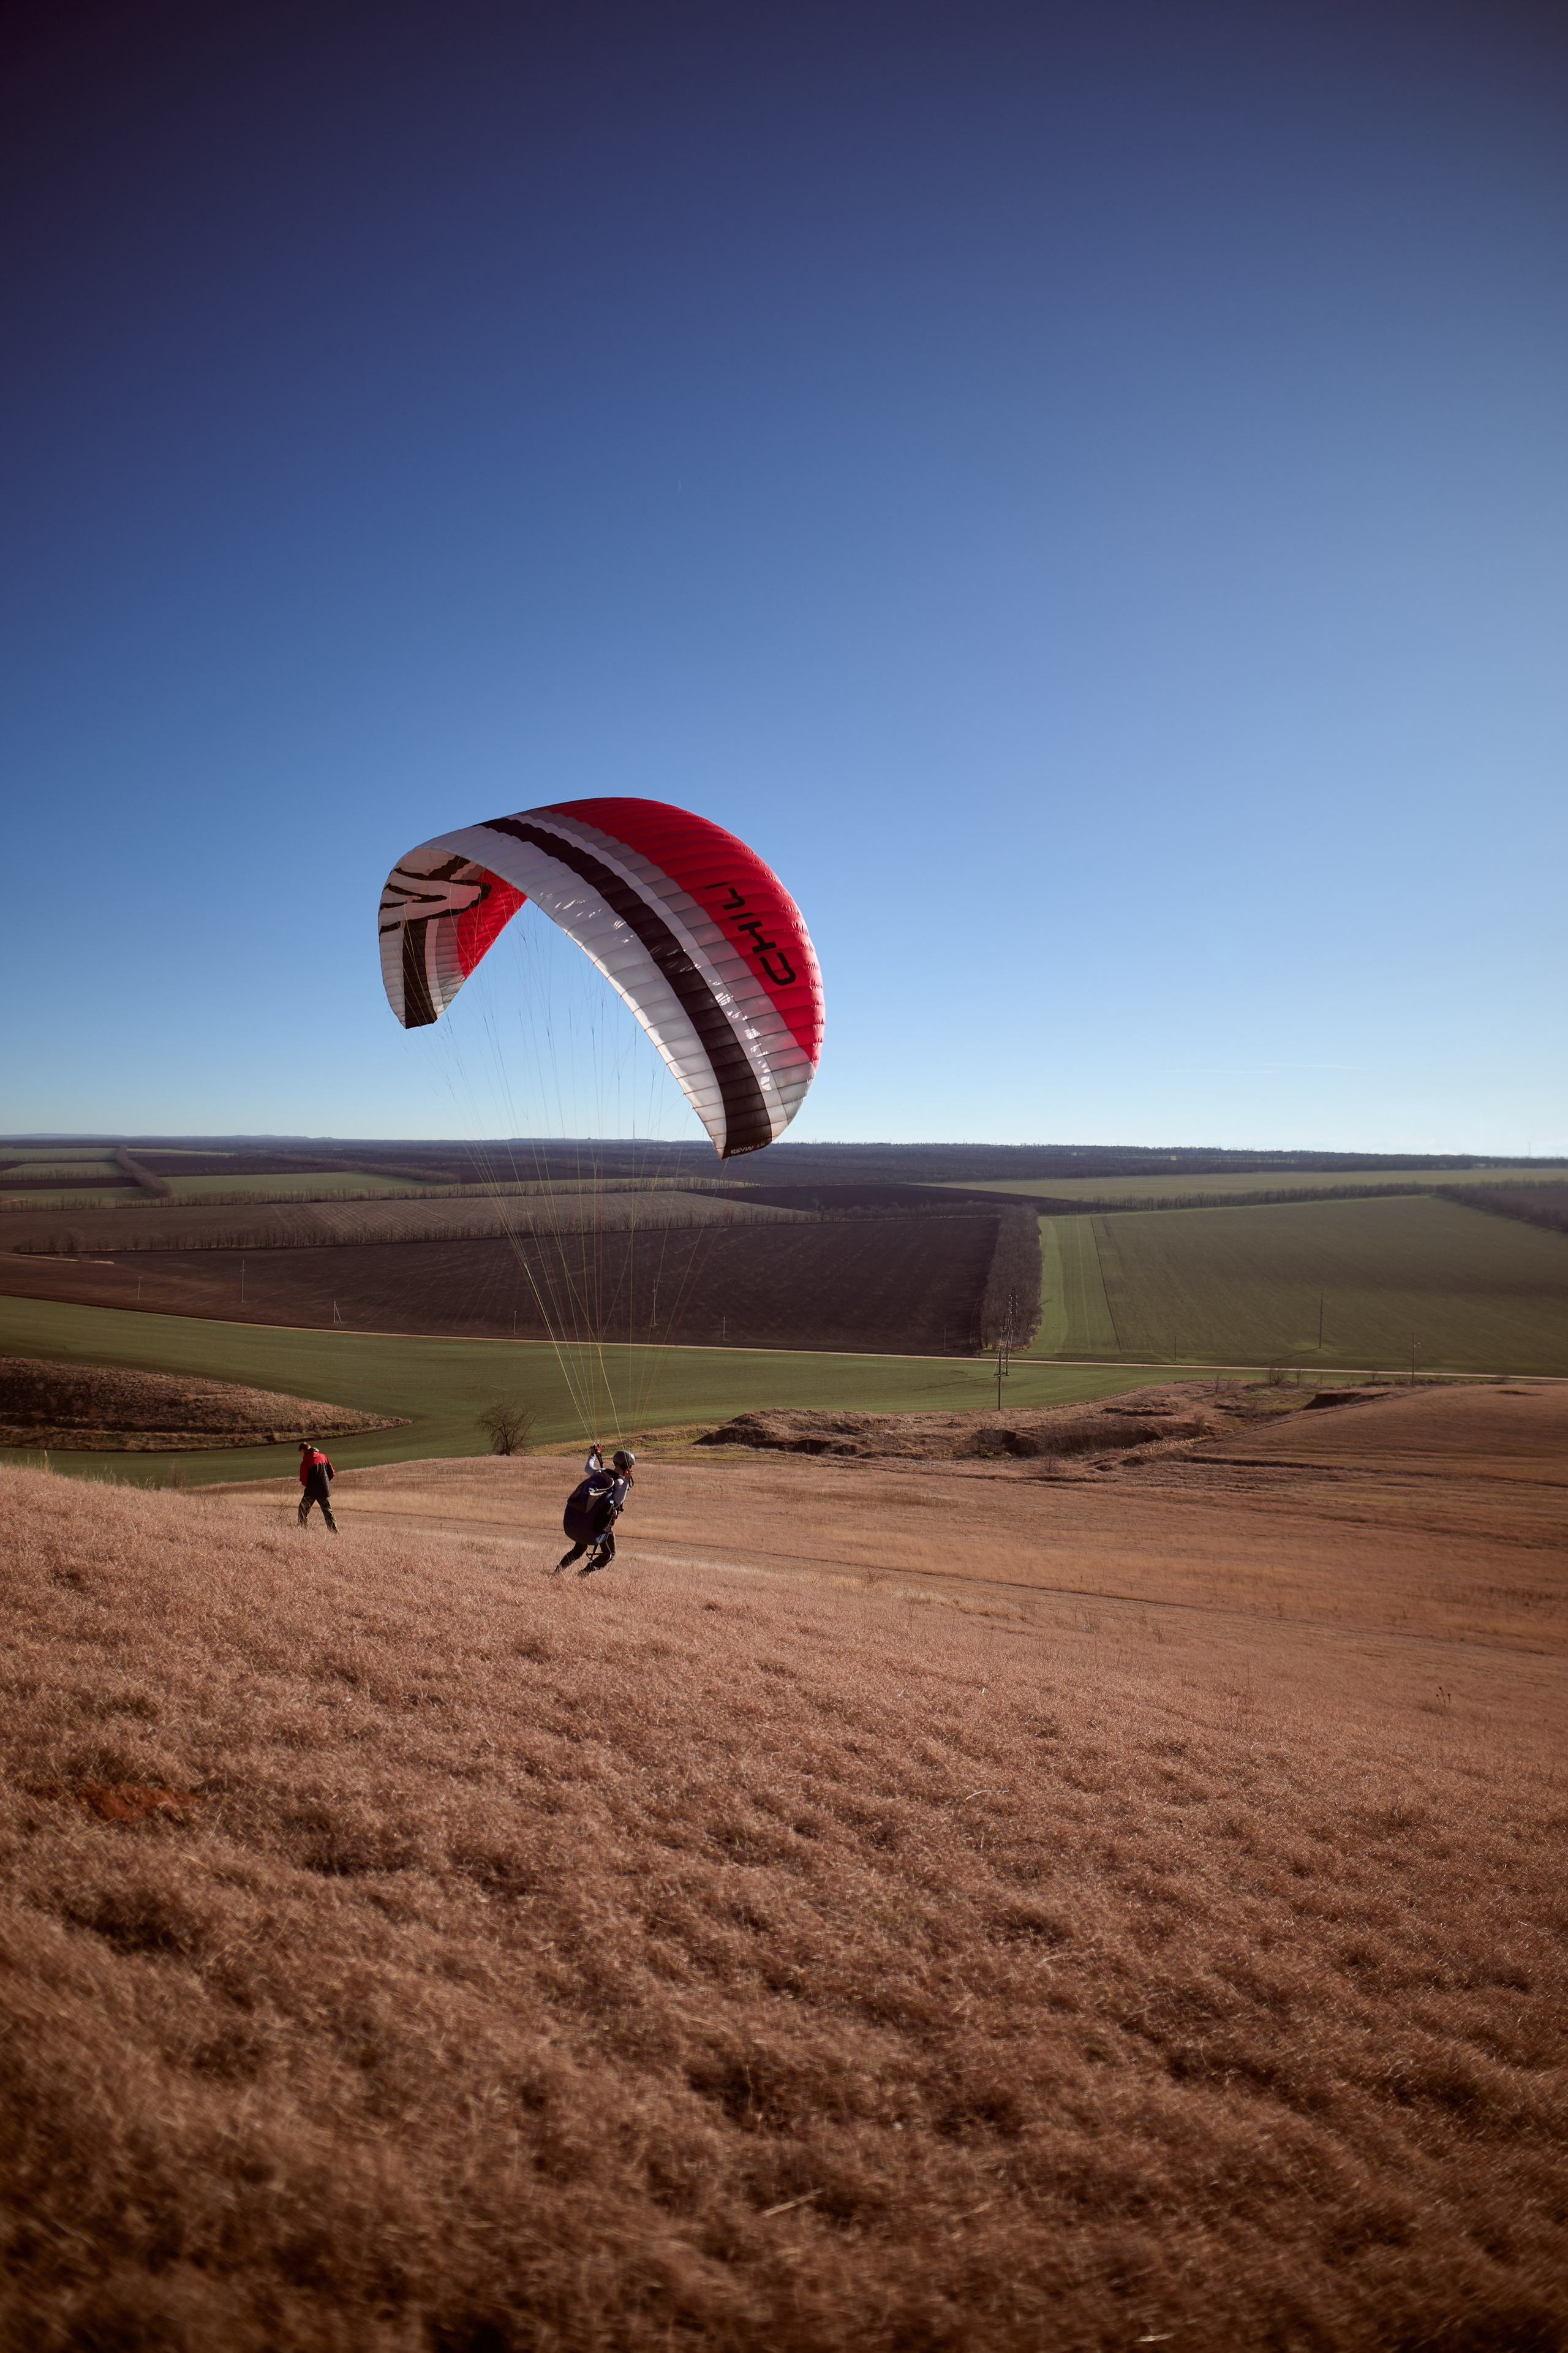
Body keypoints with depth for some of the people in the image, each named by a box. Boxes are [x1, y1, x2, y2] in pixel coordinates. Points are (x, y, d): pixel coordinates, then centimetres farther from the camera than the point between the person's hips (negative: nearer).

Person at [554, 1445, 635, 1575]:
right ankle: (585, 1573, -2)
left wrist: (593, 1455, 44)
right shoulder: (619, 1481, -11)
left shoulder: (600, 1473, 8)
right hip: (598, 1524, -6)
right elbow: (618, 1500, -28)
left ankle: (557, 1572, 19)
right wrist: (626, 1481, -34)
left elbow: (588, 1468, 29)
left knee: (579, 1550, 27)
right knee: (609, 1555, 13)